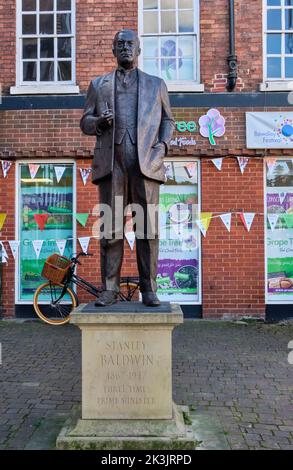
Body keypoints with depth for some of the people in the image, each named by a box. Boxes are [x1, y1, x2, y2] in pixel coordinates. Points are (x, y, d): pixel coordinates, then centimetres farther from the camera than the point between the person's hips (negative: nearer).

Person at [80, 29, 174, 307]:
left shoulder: (156, 84, 22)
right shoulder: (98, 85, 21)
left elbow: (167, 120, 22)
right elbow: (85, 122, 18)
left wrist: (163, 143, 2)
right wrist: (99, 122, -6)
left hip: (146, 163, 0)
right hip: (111, 163, 0)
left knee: (148, 228, -3)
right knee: (110, 228, -3)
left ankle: (149, 289, 3)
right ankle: (109, 289, 3)